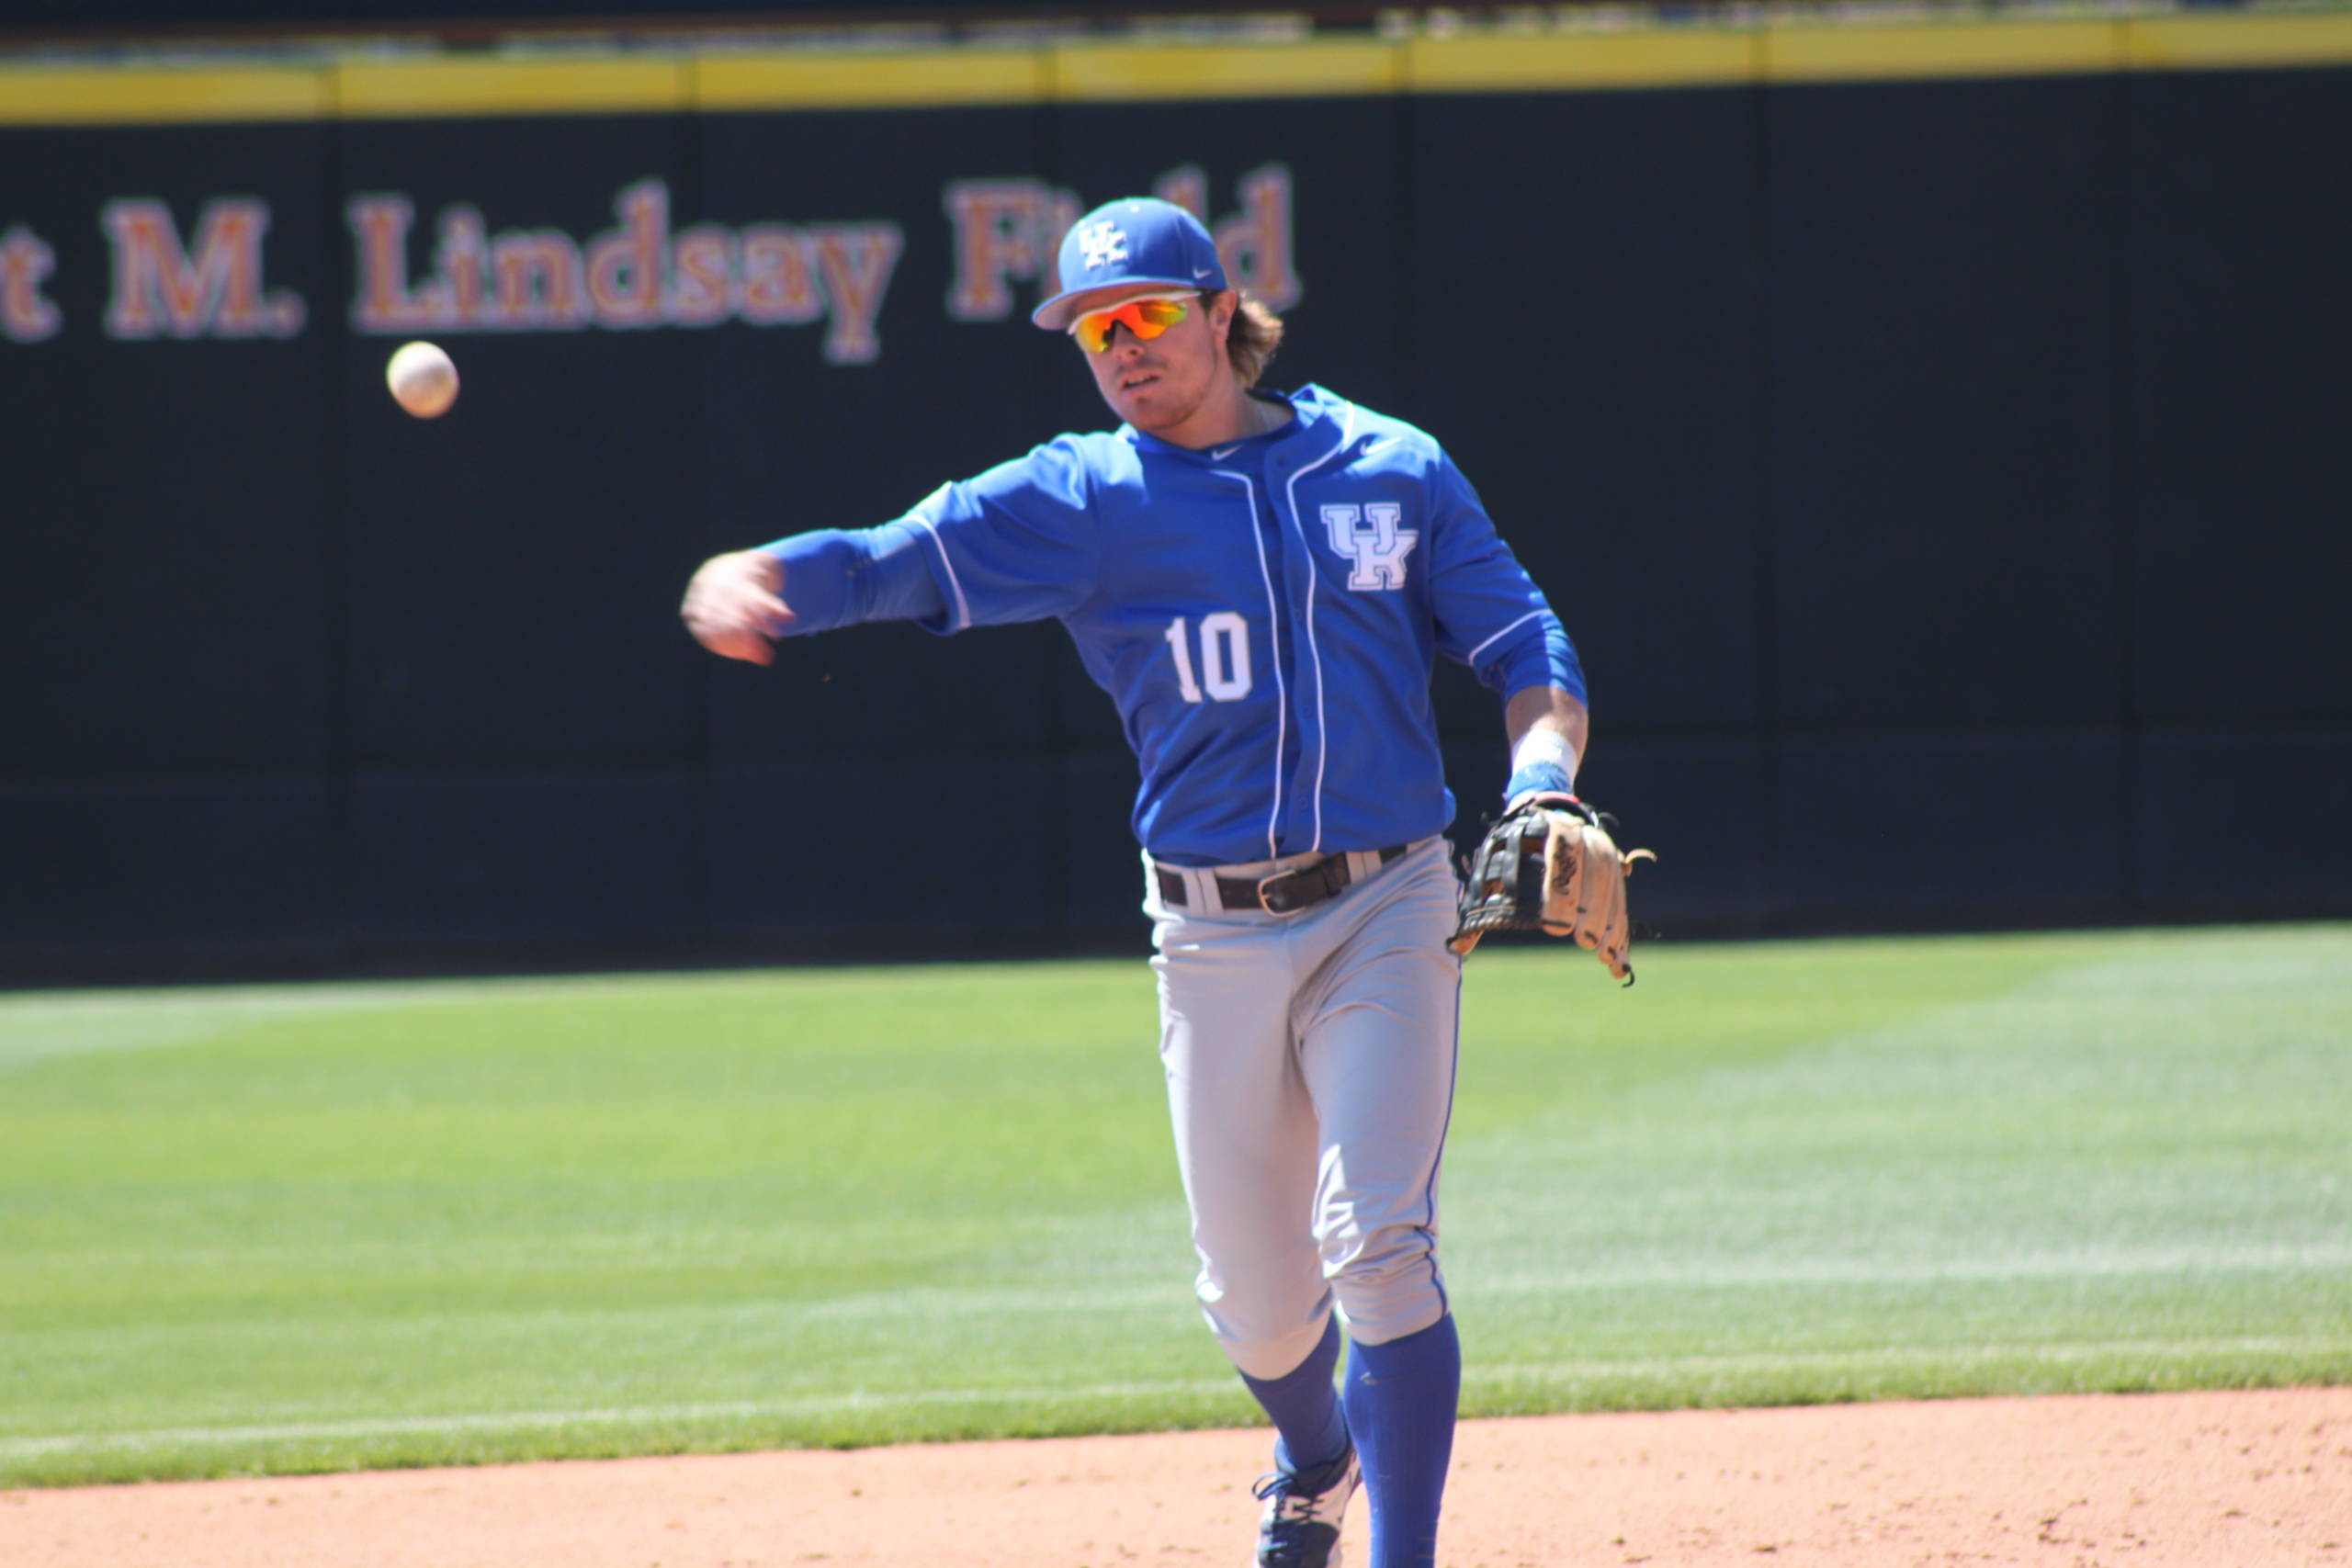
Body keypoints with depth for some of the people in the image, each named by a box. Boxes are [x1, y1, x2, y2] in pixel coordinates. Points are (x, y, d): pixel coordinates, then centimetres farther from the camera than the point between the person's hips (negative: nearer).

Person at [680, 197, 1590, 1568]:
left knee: (1377, 1245, -16)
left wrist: (1543, 780, -15)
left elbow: (1528, 650, 6)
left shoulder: (1390, 469, 3)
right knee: (1255, 1296, 9)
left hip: (1387, 910, -1)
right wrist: (753, 579, -35)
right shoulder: (1082, 499, 1)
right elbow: (900, 558, -14)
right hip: (1213, 935, 1)